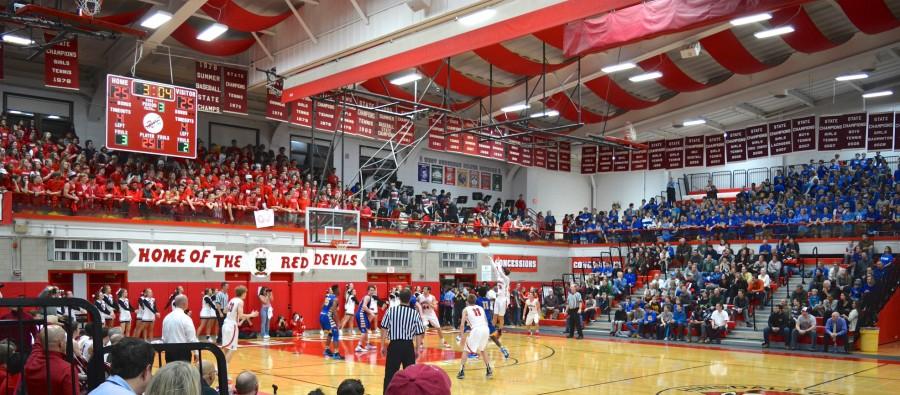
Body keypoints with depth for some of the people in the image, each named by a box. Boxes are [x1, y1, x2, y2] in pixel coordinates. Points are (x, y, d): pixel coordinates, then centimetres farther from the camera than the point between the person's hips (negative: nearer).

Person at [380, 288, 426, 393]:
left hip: (394, 345, -1)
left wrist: (383, 346, 10)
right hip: (408, 346, 1)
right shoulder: (415, 313, -3)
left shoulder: (391, 310, -4)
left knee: (390, 374, 4)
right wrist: (417, 349, 13)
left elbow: (384, 329, 0)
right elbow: (419, 334, 1)